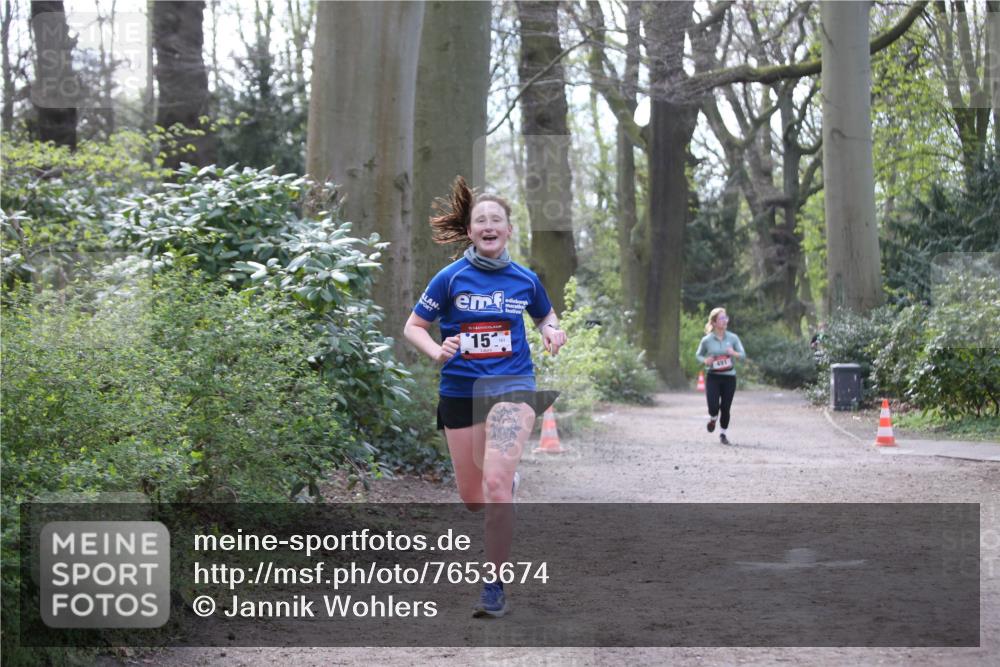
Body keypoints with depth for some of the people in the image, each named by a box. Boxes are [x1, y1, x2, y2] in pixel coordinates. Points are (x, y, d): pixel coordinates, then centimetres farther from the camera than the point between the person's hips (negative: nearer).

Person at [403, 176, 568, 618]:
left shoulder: (524, 279, 1)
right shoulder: (451, 278, -4)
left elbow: (545, 316, 20)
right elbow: (413, 326, 2)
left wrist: (551, 331, -3)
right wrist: (437, 351, -18)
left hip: (512, 385, -1)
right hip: (461, 390, 1)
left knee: (496, 484, -23)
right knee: (472, 500, 12)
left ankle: (495, 585, -13)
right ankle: (511, 480, 50)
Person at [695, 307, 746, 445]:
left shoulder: (733, 338, -1)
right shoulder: (707, 340, -3)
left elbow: (743, 356, 0)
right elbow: (698, 355, 12)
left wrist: (734, 353, -22)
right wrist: (705, 360, -10)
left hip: (729, 377, 1)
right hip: (712, 377, -1)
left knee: (726, 408, 3)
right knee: (713, 407, -11)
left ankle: (723, 433, 26)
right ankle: (712, 419, 27)